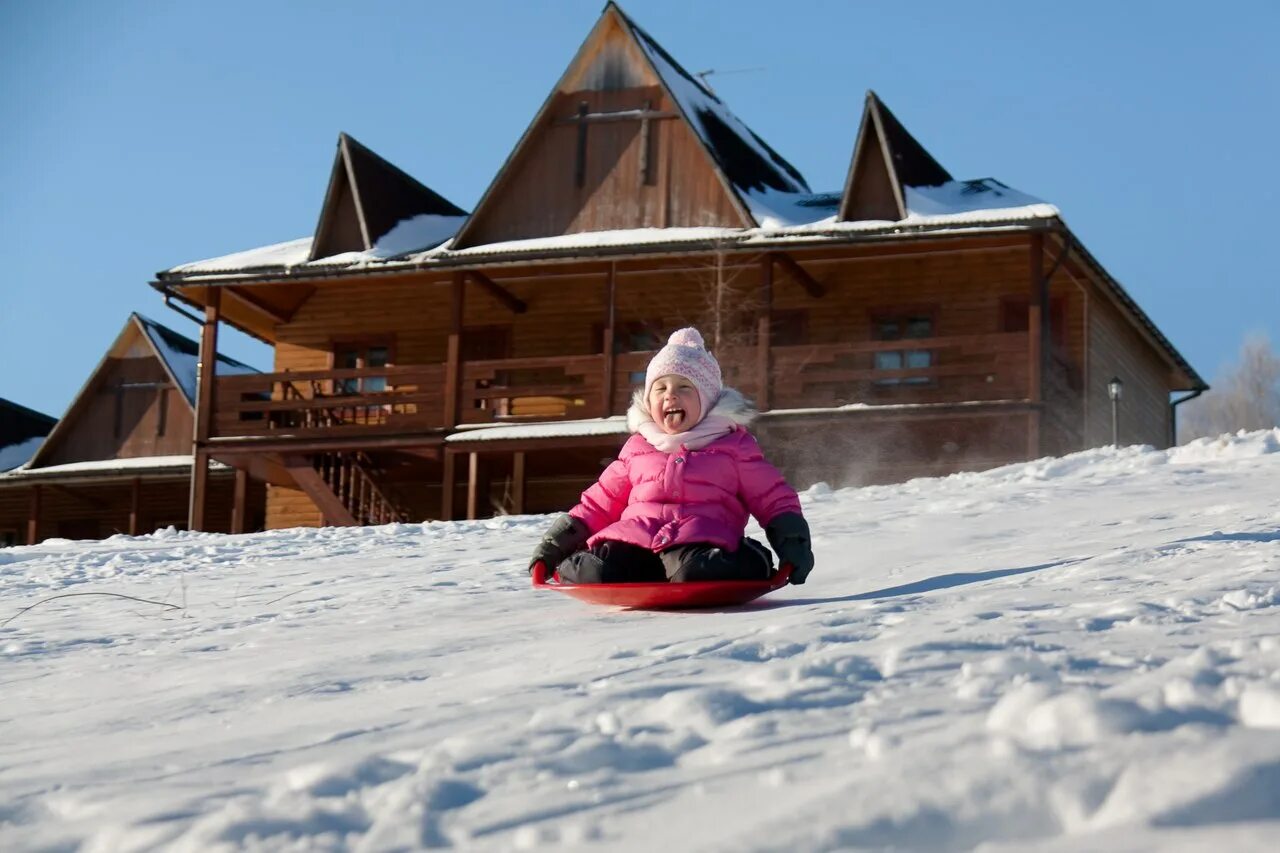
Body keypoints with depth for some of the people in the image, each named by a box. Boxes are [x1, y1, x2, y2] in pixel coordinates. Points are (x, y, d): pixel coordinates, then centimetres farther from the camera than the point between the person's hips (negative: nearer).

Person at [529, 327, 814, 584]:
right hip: (634, 539, 2)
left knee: (694, 572, -40)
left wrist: (792, 536, 1)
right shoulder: (637, 448, 25)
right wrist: (560, 539, 20)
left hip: (701, 539, -2)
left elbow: (773, 498, 18)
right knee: (595, 574, -30)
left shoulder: (734, 444, 17)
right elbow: (601, 502, 29)